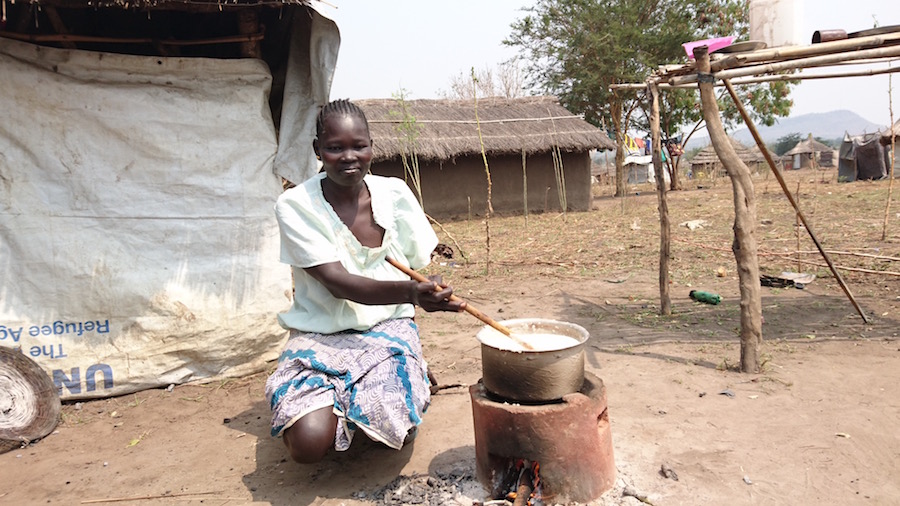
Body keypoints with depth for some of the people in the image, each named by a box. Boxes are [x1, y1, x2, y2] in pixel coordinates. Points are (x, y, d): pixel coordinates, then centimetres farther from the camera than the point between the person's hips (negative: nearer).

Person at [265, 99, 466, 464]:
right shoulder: (295, 206, -13)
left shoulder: (395, 194, -4)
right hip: (321, 334, -1)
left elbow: (423, 267, 5)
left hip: (388, 328, 2)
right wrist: (408, 291, -39)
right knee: (310, 443, -23)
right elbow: (337, 282, -24)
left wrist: (432, 287, -17)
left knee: (395, 428, -25)